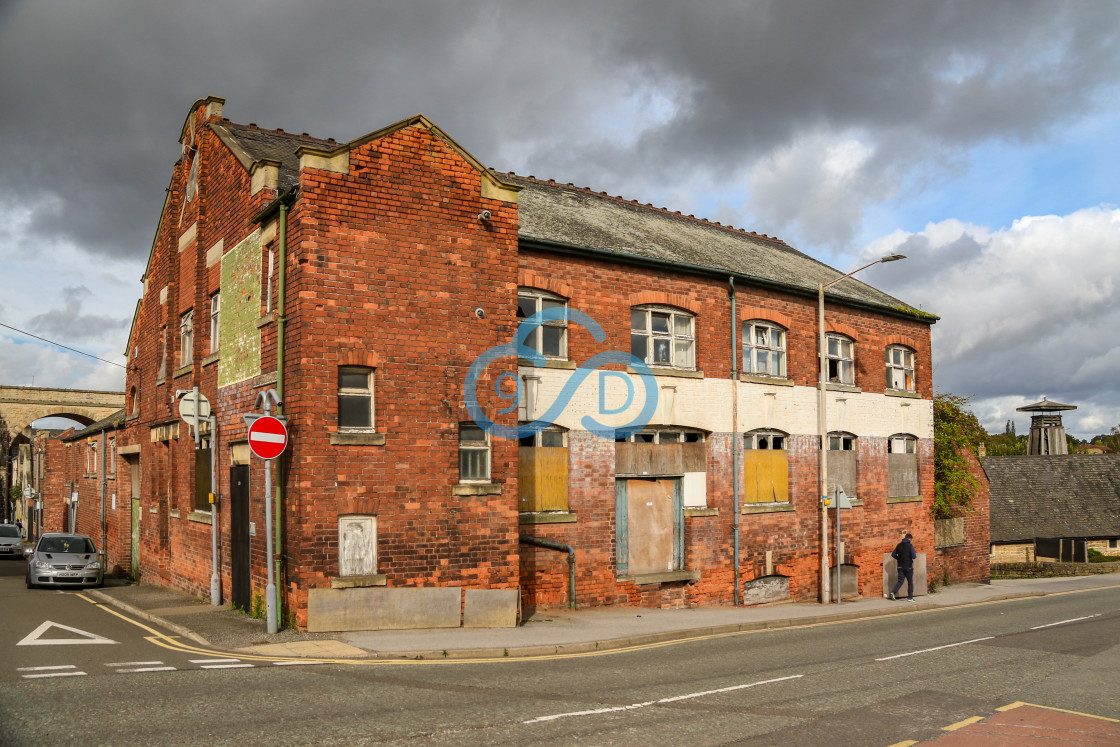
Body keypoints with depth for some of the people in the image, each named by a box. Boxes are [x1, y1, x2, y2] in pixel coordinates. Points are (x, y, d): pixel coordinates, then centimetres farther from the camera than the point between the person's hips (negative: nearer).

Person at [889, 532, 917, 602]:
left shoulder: (899, 545, 4)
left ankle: (893, 592, -15)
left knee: (900, 581, 6)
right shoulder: (910, 545, -11)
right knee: (910, 582, 10)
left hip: (900, 567, 4)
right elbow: (913, 556, -16)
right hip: (908, 566, -4)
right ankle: (910, 597, 13)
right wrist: (916, 555, 6)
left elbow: (893, 554, 4)